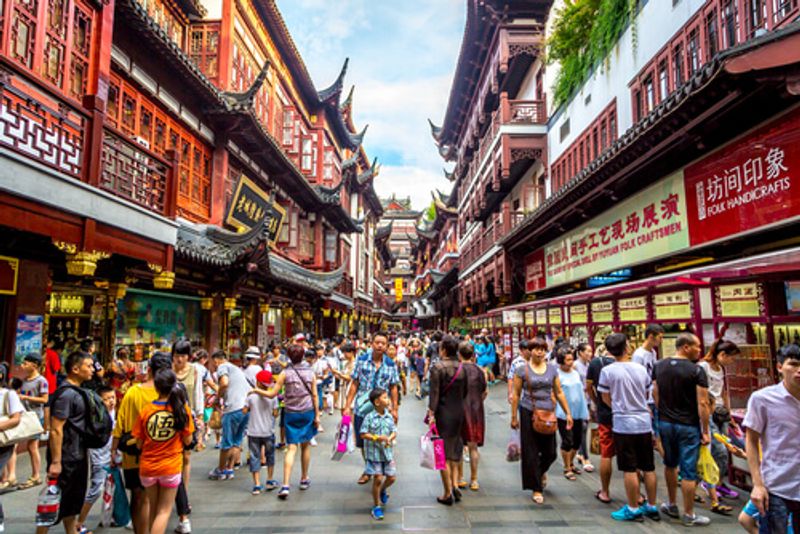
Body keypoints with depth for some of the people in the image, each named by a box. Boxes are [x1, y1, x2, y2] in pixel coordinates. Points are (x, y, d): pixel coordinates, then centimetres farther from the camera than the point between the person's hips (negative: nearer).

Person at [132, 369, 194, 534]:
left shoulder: (145, 410, -8)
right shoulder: (182, 408, -12)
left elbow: (139, 444, -3)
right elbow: (188, 440, -7)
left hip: (147, 466, 2)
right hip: (171, 466, -2)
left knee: (153, 509, 22)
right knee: (164, 511, 9)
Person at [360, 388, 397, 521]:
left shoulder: (389, 417, 1)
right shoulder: (369, 417, -13)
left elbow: (394, 431, 6)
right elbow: (363, 434, -12)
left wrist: (389, 438, -15)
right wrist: (377, 437, -21)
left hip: (387, 452, 5)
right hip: (373, 453, -4)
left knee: (392, 477, 7)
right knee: (378, 479, -2)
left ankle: (382, 491, 41)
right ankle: (376, 506, 17)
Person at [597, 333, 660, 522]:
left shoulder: (607, 371, -10)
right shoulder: (641, 369, 1)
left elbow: (606, 398, -1)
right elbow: (647, 395, 14)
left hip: (623, 424, -4)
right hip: (644, 422, 4)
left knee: (630, 469, 3)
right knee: (648, 468, 13)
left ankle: (633, 509, 11)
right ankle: (652, 507, 24)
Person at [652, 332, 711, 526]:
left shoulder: (659, 366, 2)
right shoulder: (696, 370, -14)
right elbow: (702, 404, -15)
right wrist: (705, 431, -8)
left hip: (665, 423, 5)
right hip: (688, 426, -5)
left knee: (670, 464, 21)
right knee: (688, 470, 4)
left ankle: (672, 505, 33)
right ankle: (689, 515, 14)